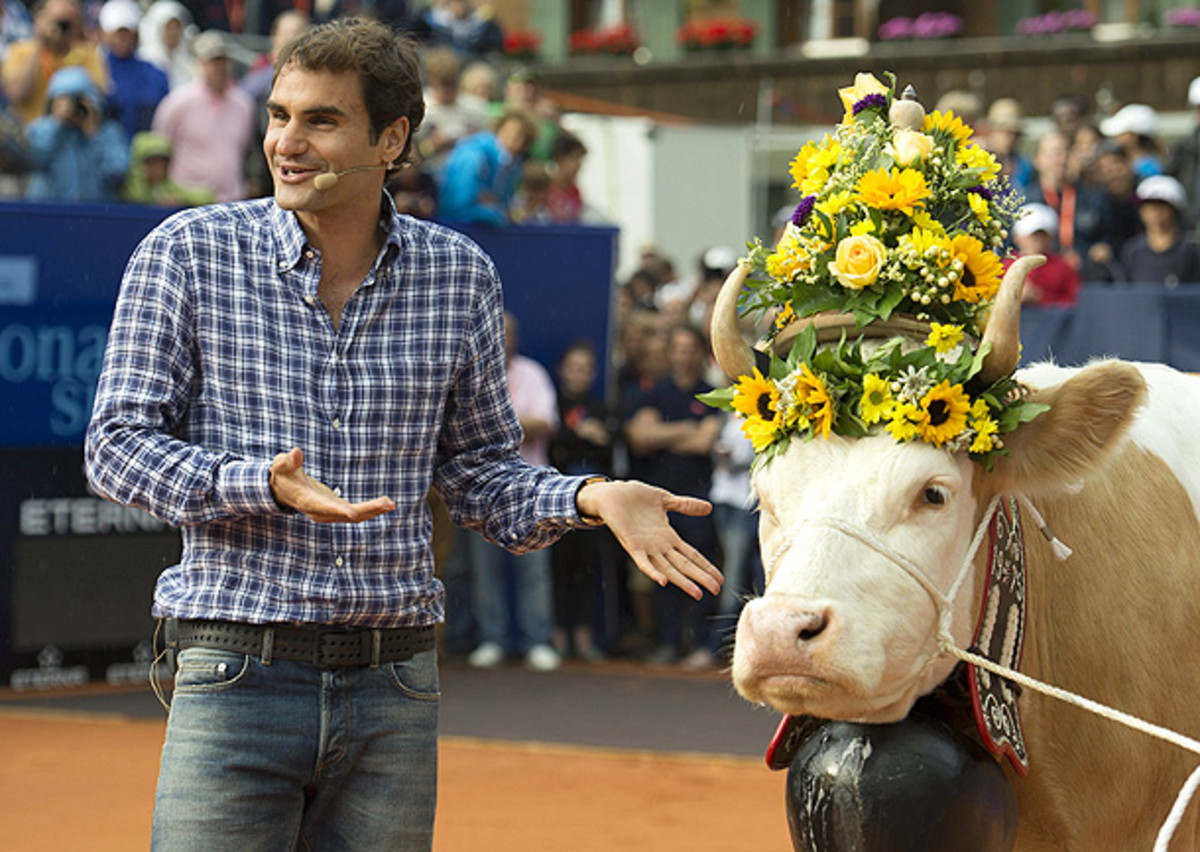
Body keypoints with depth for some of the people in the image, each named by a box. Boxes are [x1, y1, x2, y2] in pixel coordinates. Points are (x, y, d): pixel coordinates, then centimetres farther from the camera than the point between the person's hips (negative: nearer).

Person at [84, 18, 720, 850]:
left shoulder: (460, 275, 6)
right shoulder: (188, 252, -2)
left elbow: (482, 474, 13)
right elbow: (117, 446, -3)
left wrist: (590, 498, -7)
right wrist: (262, 483, -20)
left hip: (394, 691, 3)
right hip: (237, 679, -3)